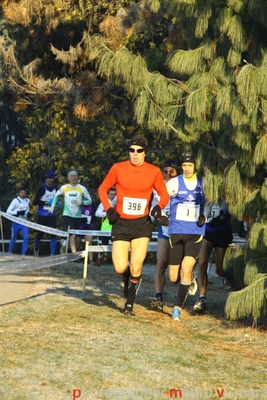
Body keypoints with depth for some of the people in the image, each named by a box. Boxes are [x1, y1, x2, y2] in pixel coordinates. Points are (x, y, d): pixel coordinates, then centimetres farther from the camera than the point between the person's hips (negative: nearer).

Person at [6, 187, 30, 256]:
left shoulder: (27, 200, 3)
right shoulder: (16, 200, -14)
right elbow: (8, 211, -18)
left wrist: (28, 214, 1)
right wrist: (18, 213, -28)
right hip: (16, 223, -4)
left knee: (26, 238, -14)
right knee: (13, 239, 10)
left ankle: (23, 254, -9)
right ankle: (9, 254, 30)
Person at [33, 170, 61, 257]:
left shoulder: (55, 188, 6)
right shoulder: (42, 188, -12)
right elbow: (35, 202, -15)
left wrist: (58, 203, 2)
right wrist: (47, 202, -21)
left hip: (52, 216, 4)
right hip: (42, 216, -4)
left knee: (53, 235, -9)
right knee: (40, 234, 12)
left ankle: (52, 254, -9)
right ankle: (36, 248, 41)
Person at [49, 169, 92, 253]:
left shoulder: (82, 188, 4)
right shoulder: (64, 188, 5)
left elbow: (89, 201, 7)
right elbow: (56, 195, 22)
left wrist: (82, 202, -13)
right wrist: (53, 205, 10)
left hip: (78, 216, 2)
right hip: (67, 215, -2)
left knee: (76, 236, 7)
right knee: (72, 235, -17)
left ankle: (74, 251, 23)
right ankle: (74, 253, -24)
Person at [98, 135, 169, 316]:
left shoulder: (154, 171, -1)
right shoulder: (118, 168, -3)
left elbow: (164, 194, 10)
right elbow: (103, 189, 8)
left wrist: (159, 207, -10)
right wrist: (109, 209, -5)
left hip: (142, 224, 0)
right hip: (121, 223, 0)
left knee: (136, 269, -8)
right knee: (120, 268, -8)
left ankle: (130, 304, 10)